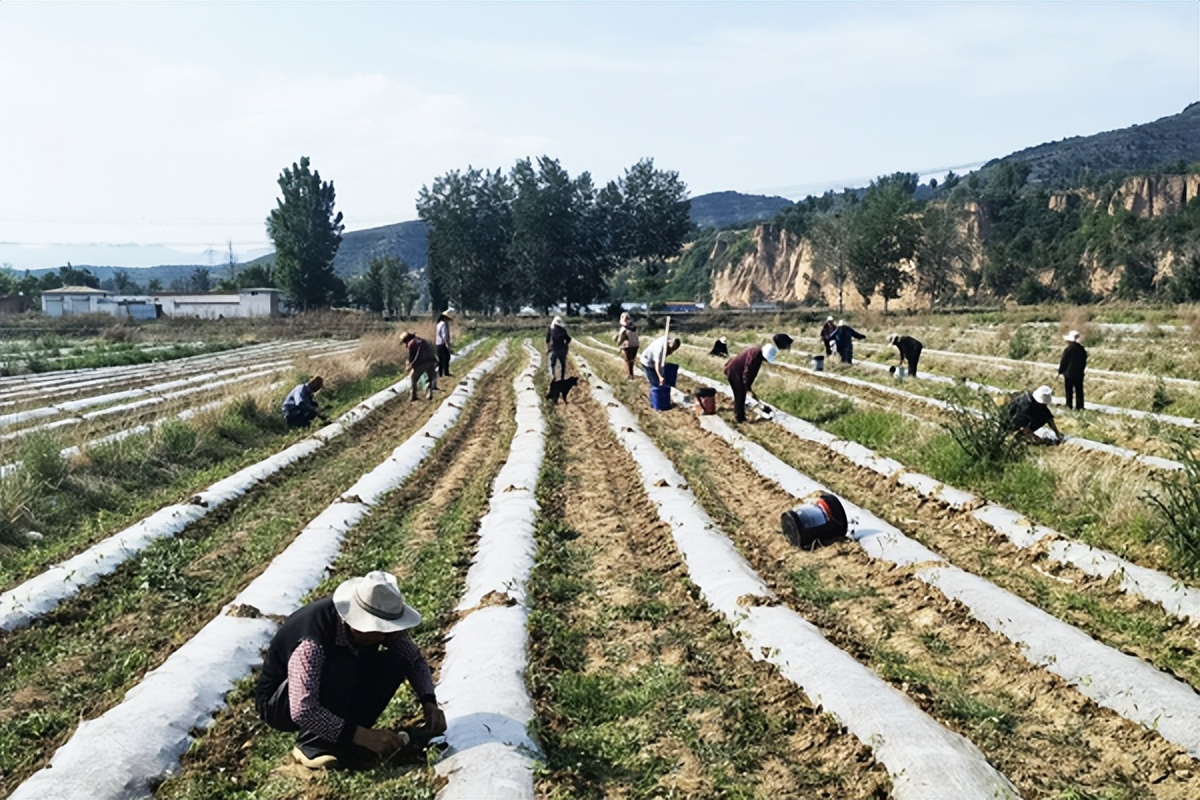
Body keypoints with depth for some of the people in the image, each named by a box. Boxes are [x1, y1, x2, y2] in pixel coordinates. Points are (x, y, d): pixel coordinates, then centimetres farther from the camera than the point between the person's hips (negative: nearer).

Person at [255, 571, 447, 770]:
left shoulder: (378, 625, -16)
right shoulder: (312, 641, -36)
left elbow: (415, 659, -3)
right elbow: (302, 711, -42)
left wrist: (429, 703, -20)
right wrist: (361, 735, -42)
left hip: (331, 699, 7)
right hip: (278, 705, -7)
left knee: (396, 662, -16)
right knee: (341, 668, -35)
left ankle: (342, 740, -8)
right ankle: (313, 745, -18)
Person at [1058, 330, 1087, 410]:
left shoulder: (1068, 349, -17)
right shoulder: (1081, 349, 1)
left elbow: (1063, 362, -12)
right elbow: (1084, 360, 9)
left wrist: (1060, 371, -1)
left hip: (1069, 373, -5)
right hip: (1079, 373, 5)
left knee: (1069, 391, 3)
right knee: (1079, 390, 10)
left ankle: (1069, 405, 6)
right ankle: (1079, 406, 13)